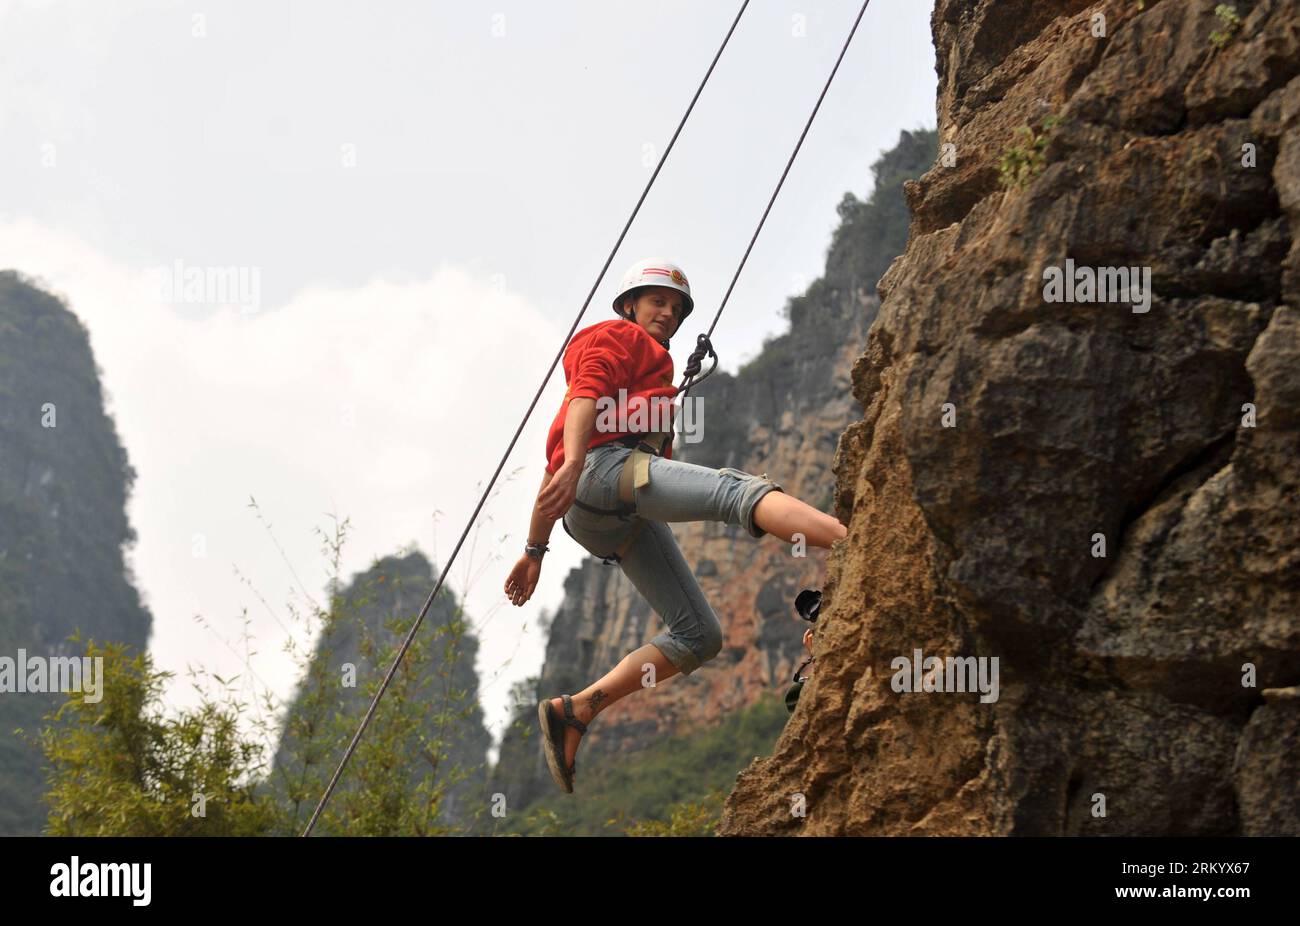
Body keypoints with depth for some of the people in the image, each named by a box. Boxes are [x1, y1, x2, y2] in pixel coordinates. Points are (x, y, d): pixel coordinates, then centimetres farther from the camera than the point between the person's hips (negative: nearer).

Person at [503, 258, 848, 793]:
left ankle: (573, 712, -5)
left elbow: (552, 469, 38)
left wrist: (534, 550, 33)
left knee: (699, 637, 0)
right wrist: (574, 463, -24)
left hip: (613, 523, 9)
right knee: (738, 490, -32)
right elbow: (585, 397, -5)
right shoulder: (614, 337, 19)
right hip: (608, 466, -9)